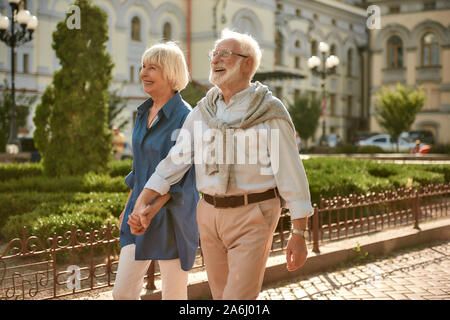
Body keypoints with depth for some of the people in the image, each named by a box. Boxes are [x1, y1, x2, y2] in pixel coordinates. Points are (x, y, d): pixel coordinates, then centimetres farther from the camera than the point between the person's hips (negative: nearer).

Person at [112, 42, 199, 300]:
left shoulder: (185, 117, -14)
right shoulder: (144, 113, 10)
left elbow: (180, 177, -18)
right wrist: (129, 208, 19)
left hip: (173, 217, -7)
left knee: (174, 296, 5)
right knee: (123, 293, 5)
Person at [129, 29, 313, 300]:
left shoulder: (270, 113, -7)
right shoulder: (202, 111, 9)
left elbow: (291, 174, -8)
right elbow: (176, 160, 7)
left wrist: (299, 235, -10)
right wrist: (143, 201, -4)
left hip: (252, 217, -6)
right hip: (210, 215, 6)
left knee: (239, 299, -10)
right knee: (221, 295, 14)